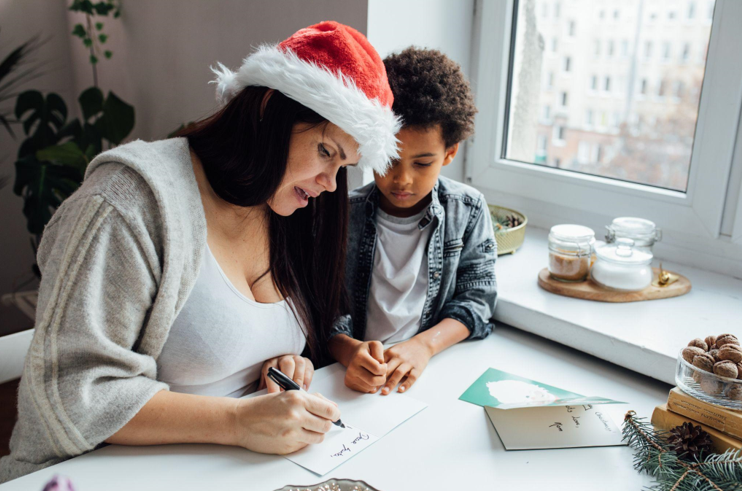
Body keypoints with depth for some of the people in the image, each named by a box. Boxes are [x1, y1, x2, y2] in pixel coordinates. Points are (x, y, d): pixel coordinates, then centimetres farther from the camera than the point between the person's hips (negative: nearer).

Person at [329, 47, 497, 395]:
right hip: (359, 382, 0)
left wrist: (424, 345, -13)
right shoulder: (345, 214, -1)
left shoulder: (469, 211, 4)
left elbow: (476, 298, 3)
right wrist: (350, 351, -24)